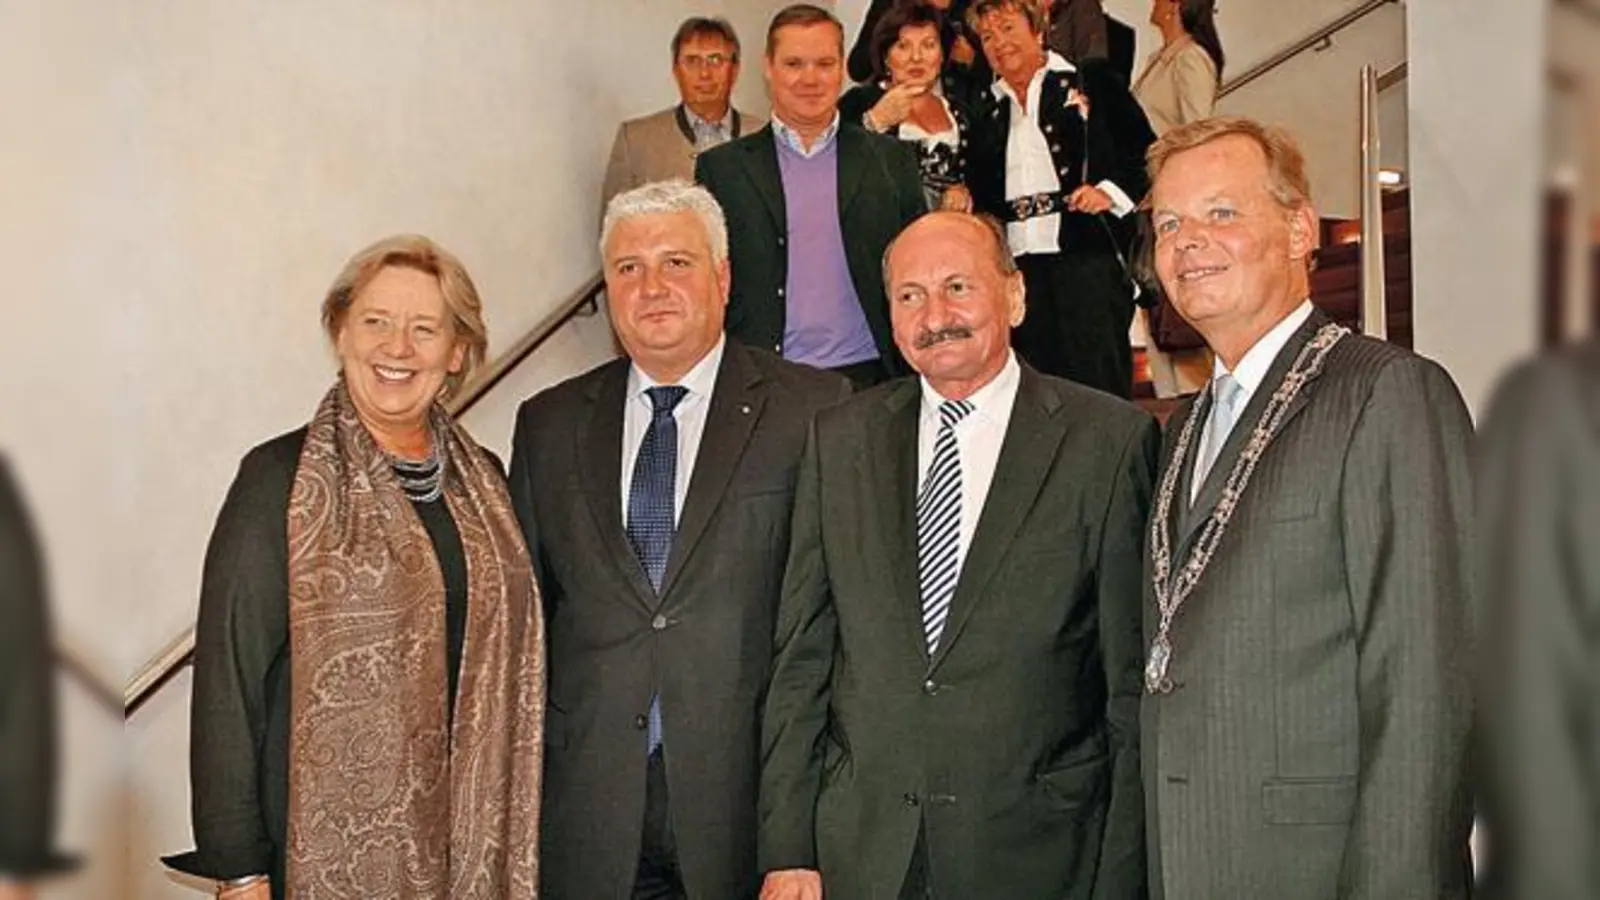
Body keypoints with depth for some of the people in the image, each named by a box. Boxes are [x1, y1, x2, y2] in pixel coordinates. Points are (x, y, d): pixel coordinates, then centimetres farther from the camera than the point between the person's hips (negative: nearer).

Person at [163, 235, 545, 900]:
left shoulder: (480, 478, 8)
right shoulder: (281, 478, -7)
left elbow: (505, 659, 11)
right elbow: (228, 679, -8)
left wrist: (512, 842, 8)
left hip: (469, 835, 4)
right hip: (328, 846, -4)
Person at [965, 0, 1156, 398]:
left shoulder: (1091, 81, 9)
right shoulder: (989, 113, 20)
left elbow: (1145, 151, 5)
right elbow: (980, 192, 23)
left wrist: (1112, 191, -10)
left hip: (1088, 251, -4)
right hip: (1018, 266, 4)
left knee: (1098, 380, -9)